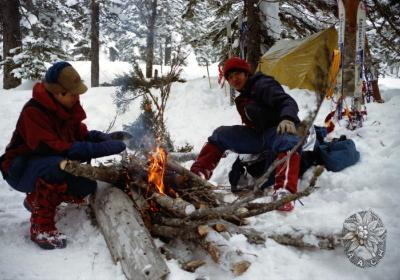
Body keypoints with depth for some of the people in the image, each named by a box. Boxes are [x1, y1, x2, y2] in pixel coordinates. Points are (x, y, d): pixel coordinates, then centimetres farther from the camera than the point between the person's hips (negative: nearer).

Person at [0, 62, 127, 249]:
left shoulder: (67, 106, -5)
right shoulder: (33, 112, -28)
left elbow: (81, 134, 3)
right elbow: (57, 149, -36)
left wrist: (103, 138, -19)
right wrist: (102, 148, -40)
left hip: (54, 165, 7)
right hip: (20, 170, -7)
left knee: (87, 185, -14)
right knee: (56, 165, -37)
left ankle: (36, 199, 12)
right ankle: (41, 226, -22)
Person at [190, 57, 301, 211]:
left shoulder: (263, 84, -9)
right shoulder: (242, 98, 19)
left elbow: (286, 101, -24)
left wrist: (288, 118, -44)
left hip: (279, 131, -8)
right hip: (257, 136, 8)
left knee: (287, 142, -43)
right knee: (220, 134, 1)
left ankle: (284, 191, -64)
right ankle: (197, 175, -3)